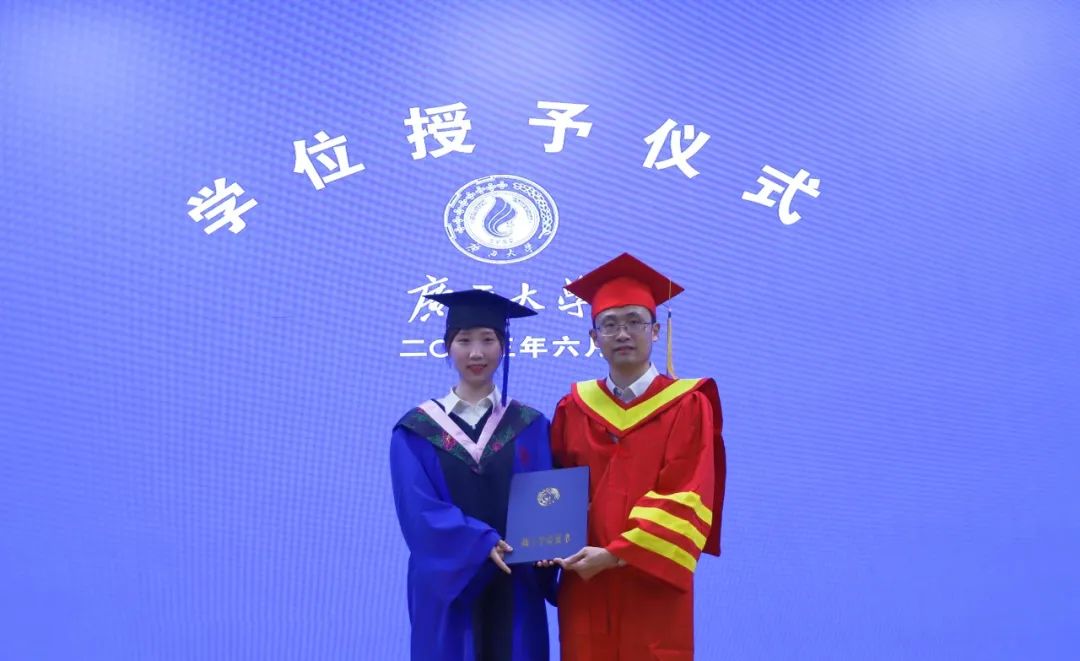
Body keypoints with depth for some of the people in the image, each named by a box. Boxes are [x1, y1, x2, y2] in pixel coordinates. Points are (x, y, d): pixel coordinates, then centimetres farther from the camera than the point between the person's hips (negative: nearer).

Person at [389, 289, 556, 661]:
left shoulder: (531, 426, 3)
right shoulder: (416, 430, 0)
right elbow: (418, 509, -9)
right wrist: (483, 542, -21)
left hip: (514, 592, 1)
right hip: (446, 590, -1)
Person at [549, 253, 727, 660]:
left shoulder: (688, 406, -3)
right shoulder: (573, 409, 7)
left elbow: (686, 499, -11)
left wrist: (616, 554, -18)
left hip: (654, 585, -2)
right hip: (585, 585, 3)